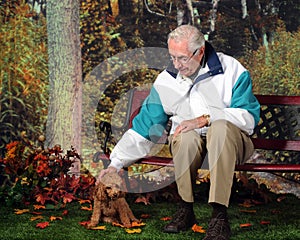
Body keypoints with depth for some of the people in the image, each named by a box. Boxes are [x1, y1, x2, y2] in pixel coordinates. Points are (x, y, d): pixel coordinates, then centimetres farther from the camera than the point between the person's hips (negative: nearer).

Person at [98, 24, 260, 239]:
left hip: (230, 141, -2)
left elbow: (249, 117, -13)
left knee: (222, 127, -37)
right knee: (187, 136, -34)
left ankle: (219, 215, -38)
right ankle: (186, 209, -18)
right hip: (188, 144, 2)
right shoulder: (166, 81, 3)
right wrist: (116, 164, 1)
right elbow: (144, 127, 7)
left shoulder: (231, 70, -7)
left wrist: (205, 119, -23)